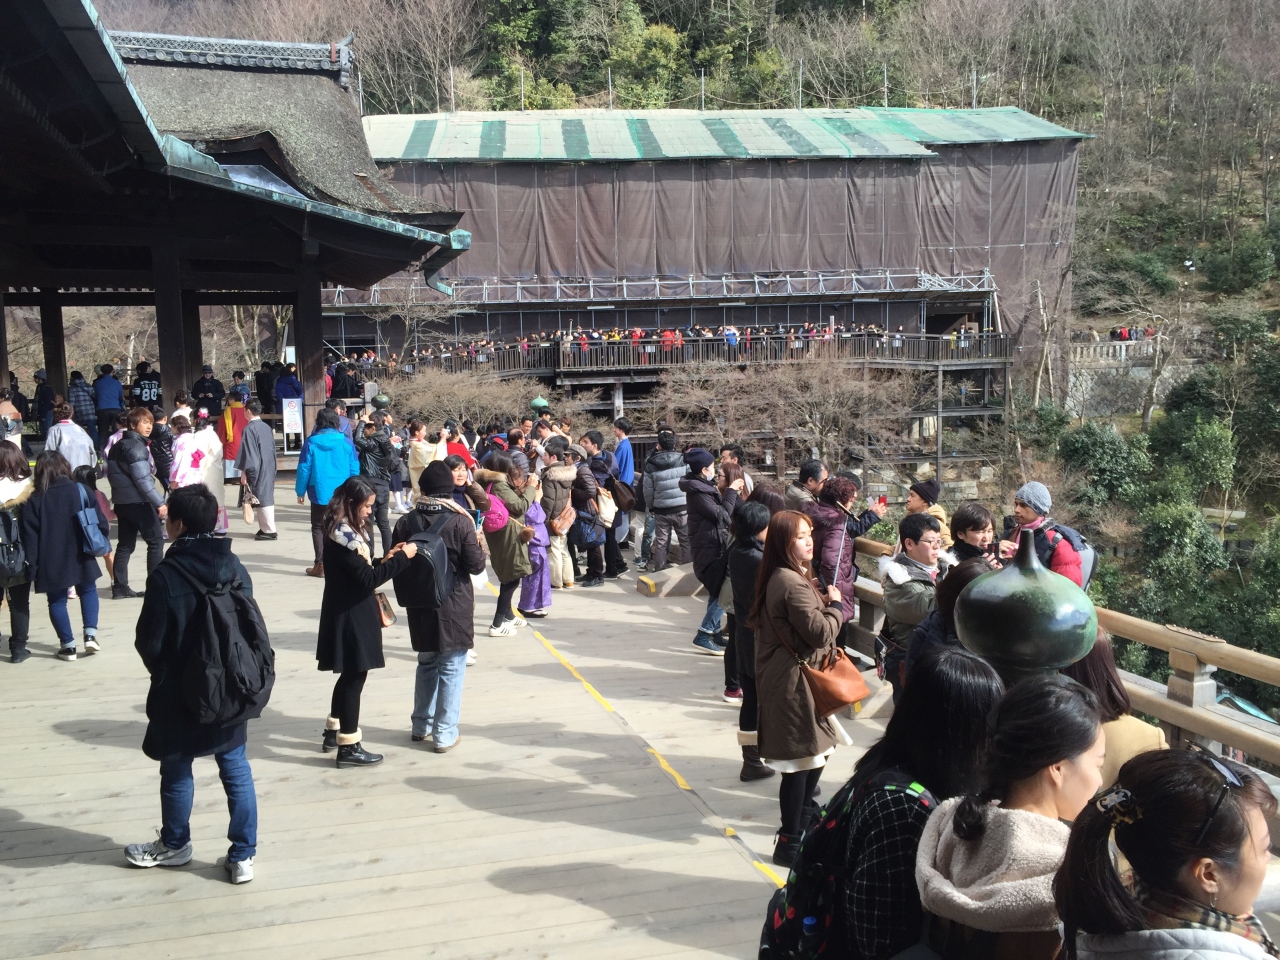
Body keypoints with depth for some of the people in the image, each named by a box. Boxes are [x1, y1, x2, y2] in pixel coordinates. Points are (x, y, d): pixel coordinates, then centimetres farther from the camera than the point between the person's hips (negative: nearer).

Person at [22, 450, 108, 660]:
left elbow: (30, 537, -6)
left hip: (51, 563, -1)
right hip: (80, 558, 1)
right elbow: (101, 524, -3)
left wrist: (32, 567, -2)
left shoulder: (34, 500, -5)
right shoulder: (81, 490, -5)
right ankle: (90, 635, 7)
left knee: (57, 601, 12)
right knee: (88, 591, 21)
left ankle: (68, 646, 12)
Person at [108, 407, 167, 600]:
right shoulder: (136, 446, -14)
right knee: (156, 541, -1)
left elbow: (113, 473, 20)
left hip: (121, 501, 9)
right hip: (138, 502, -9)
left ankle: (119, 587, 11)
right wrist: (159, 502, -21)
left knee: (125, 544, 11)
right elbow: (142, 479, -21)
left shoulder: (119, 445, 16)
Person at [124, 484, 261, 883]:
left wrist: (162, 672, 9)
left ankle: (174, 845, 36)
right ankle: (243, 856, 15)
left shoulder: (165, 576, -18)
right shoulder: (235, 568, -4)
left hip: (180, 693, -4)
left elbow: (150, 643, -12)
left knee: (177, 772, 16)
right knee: (236, 771, 10)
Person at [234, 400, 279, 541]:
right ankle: (265, 527, 18)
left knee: (261, 499, -2)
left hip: (256, 470, -7)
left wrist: (243, 472, -9)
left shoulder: (249, 429, -13)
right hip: (269, 469, 7)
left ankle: (270, 530, -1)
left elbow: (247, 452, -14)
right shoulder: (267, 427, 8)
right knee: (267, 497, 12)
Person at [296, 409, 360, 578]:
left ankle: (321, 565, 5)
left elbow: (304, 469, -3)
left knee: (318, 528, 9)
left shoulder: (311, 443, -5)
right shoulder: (346, 443, -1)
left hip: (320, 493, -1)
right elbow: (354, 469, 1)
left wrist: (300, 491, 8)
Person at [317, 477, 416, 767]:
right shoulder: (343, 535, -22)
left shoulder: (346, 530, 10)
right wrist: (401, 558, -20)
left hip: (349, 613, 10)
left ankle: (333, 732, 34)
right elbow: (367, 579, -24)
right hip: (350, 615, -10)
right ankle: (348, 747, 7)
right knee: (355, 678, -2)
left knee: (349, 675, 21)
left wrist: (383, 560, 0)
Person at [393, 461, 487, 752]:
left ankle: (421, 725, 30)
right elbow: (475, 565, -11)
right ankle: (444, 734, 7)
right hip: (454, 607, -4)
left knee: (426, 663, 21)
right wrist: (479, 545, 7)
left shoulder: (405, 523, -2)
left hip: (420, 606, 4)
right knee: (451, 669, 4)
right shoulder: (460, 522, -14)